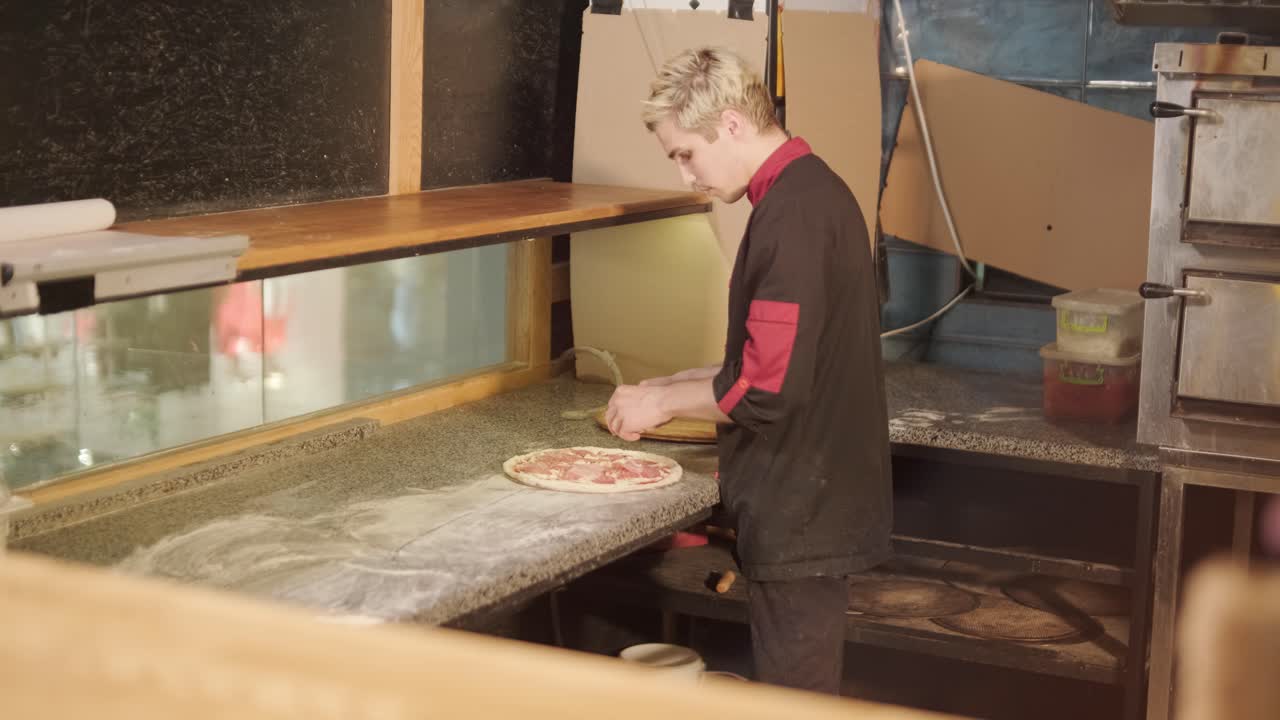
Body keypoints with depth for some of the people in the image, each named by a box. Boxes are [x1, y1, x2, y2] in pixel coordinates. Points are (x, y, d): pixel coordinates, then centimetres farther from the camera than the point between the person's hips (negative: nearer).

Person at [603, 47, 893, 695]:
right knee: (805, 688, 19)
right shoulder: (815, 192, 10)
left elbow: (768, 391, -25)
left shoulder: (792, 215, -21)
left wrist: (662, 401, -10)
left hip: (801, 517, -10)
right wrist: (676, 387, 13)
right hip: (820, 500, 10)